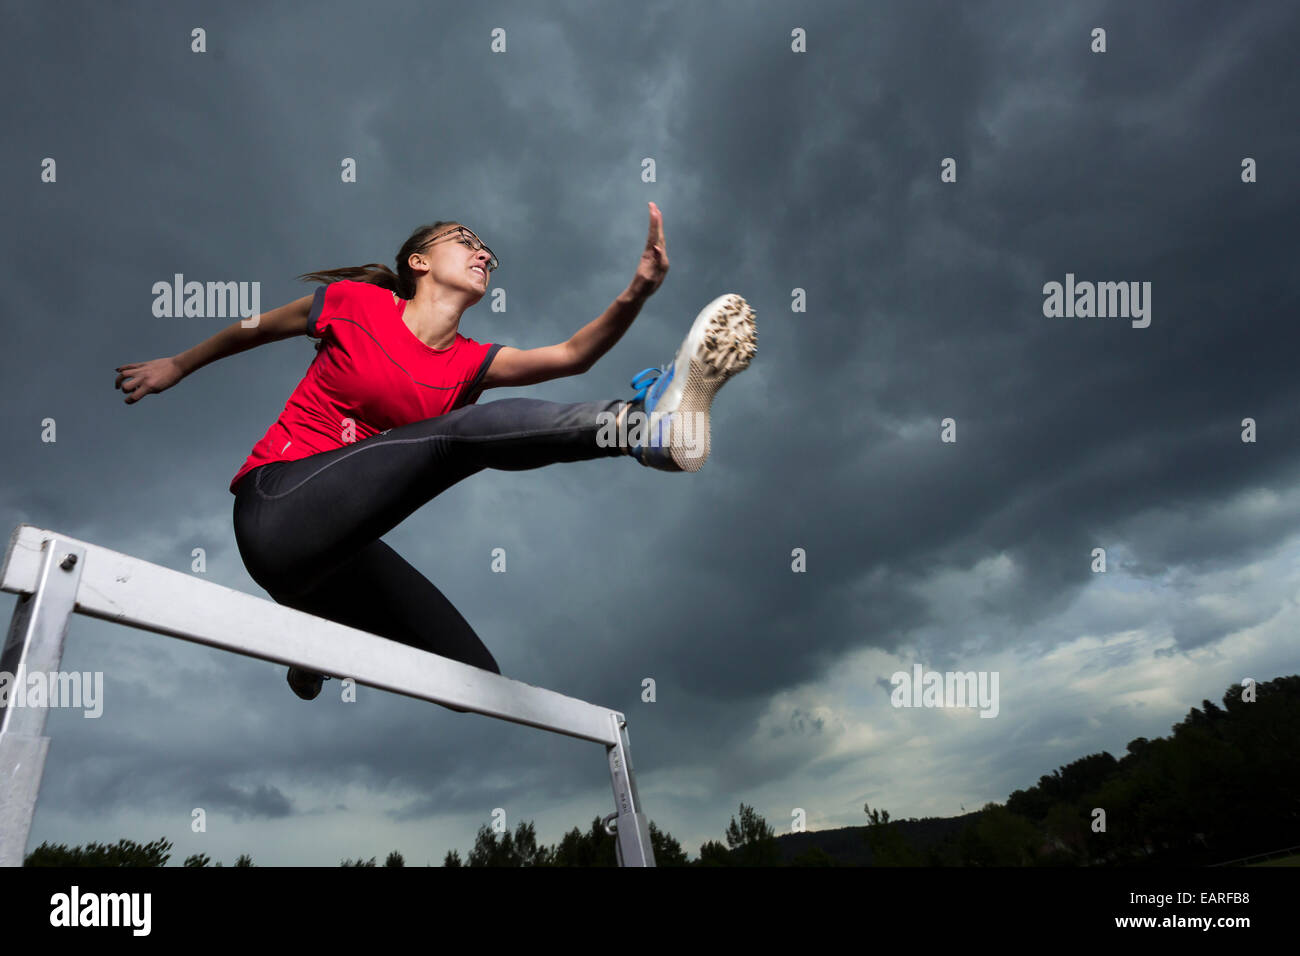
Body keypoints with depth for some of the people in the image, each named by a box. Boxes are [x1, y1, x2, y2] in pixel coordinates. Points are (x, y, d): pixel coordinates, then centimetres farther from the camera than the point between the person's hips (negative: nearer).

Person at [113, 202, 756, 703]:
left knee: (476, 677, -1)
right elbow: (252, 329, 19)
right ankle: (645, 421, -39)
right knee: (465, 429, -26)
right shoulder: (354, 304, 1)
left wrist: (634, 296, -24)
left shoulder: (469, 363, 8)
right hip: (278, 509, -5)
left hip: (340, 553, 6)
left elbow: (569, 356, -9)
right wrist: (177, 366, 33)